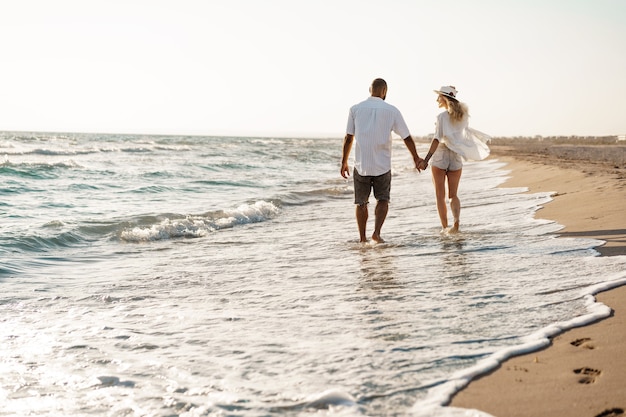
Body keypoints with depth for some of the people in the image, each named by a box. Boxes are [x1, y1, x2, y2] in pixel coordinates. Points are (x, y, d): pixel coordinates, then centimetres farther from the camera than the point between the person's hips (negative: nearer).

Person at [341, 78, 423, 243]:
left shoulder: (356, 109, 1)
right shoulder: (391, 111, -1)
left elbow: (348, 138, 1)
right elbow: (407, 137, 3)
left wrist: (344, 162, 10)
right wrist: (416, 158, 16)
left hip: (361, 165, 1)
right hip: (383, 166, -1)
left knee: (361, 203, 14)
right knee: (383, 200, 14)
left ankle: (362, 238, 17)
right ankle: (377, 232, -4)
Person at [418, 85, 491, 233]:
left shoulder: (442, 116, -12)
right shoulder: (463, 115, 5)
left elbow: (437, 139, -21)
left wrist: (426, 159, -24)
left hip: (440, 156, -5)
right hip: (456, 158, 5)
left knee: (440, 195, 8)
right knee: (453, 195, 12)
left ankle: (444, 227, 8)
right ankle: (456, 221, -13)